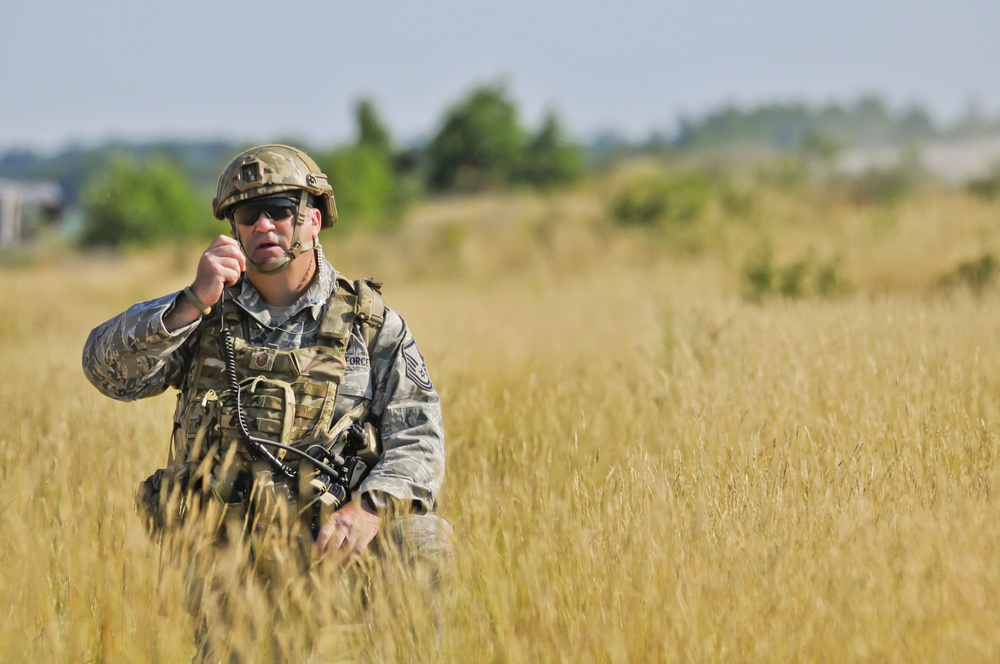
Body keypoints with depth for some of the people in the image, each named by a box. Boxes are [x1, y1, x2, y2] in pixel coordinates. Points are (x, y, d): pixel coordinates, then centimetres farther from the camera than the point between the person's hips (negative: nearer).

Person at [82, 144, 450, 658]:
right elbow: (110, 370, 0)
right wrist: (191, 305, -14)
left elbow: (417, 437, 3)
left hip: (324, 553, 0)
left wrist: (370, 508, -18)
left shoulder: (370, 322, 12)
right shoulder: (203, 316, 16)